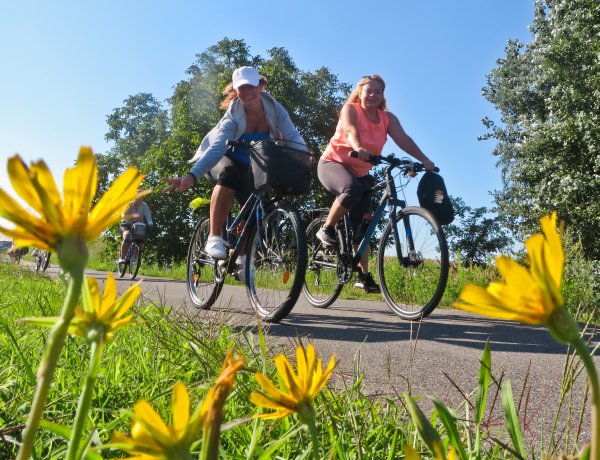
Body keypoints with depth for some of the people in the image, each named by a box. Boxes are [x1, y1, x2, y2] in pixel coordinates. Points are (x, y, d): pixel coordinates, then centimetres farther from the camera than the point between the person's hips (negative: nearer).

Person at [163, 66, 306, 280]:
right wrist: (191, 176, -56)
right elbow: (216, 148, -41)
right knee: (229, 173, -39)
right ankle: (214, 238, -32)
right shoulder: (233, 116, -28)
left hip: (249, 167, 4)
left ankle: (242, 256, 8)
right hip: (219, 159, -4)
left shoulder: (274, 108, -18)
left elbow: (293, 136, -24)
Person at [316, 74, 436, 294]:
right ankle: (327, 228, -16)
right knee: (352, 188, -38)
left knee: (362, 224, -1)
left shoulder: (387, 118, 0)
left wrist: (424, 160, -29)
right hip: (333, 163, -5)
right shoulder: (350, 109, -10)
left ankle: (363, 275, 5)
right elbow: (350, 130, -32)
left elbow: (403, 139, -15)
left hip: (360, 172, 5)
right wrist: (358, 147, -54)